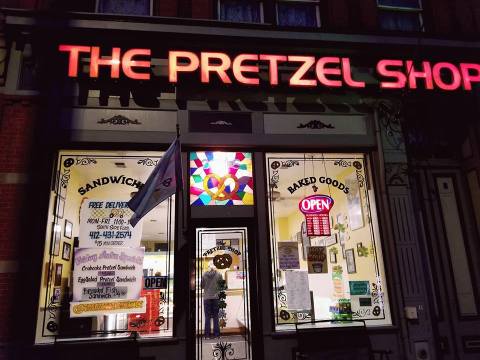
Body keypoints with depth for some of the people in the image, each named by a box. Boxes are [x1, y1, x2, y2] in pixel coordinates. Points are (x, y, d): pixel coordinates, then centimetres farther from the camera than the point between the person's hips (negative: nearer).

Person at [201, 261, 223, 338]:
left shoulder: (204, 274, -5)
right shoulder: (218, 274, -7)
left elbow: (202, 286, 2)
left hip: (207, 297, 0)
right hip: (216, 297, 0)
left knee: (207, 316, 7)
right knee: (215, 316, 8)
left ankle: (207, 334, 9)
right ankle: (216, 334, 10)